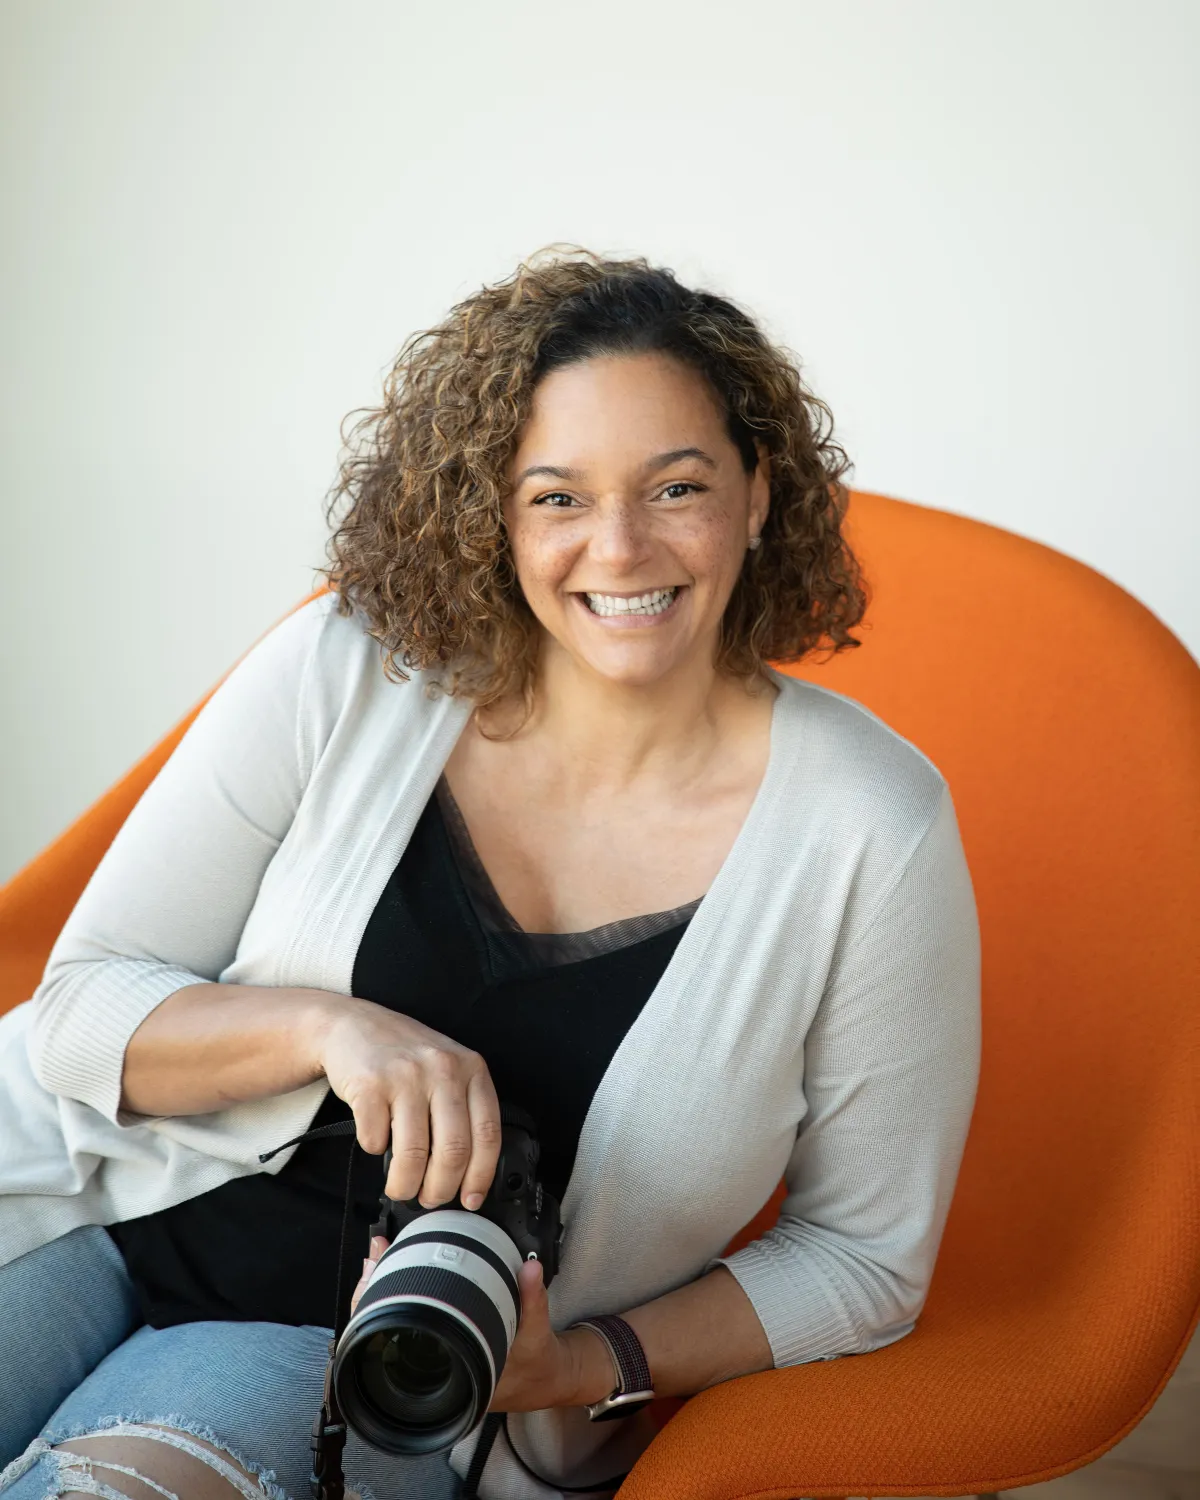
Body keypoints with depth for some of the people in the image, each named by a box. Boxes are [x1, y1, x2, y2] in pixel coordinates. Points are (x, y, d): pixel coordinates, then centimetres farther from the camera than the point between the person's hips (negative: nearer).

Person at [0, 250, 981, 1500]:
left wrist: (581, 1375, -16)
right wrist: (326, 1028, -24)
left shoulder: (870, 831, -12)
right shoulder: (347, 673, -8)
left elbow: (866, 1253, -1)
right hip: (112, 1202, 2)